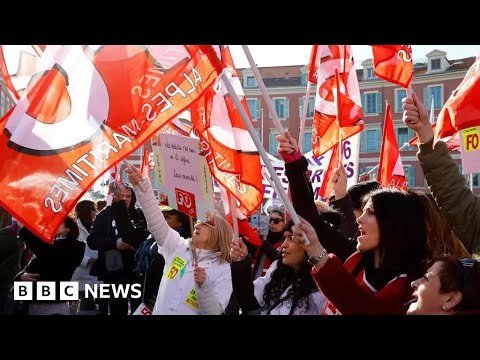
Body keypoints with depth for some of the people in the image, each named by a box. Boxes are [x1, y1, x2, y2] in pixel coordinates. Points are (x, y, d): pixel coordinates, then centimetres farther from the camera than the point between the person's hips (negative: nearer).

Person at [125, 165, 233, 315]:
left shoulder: (222, 269, -8)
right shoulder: (179, 247, 1)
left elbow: (214, 312, -15)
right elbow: (156, 221, -9)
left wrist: (204, 284, -30)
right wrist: (141, 184, -18)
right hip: (159, 311, 3)